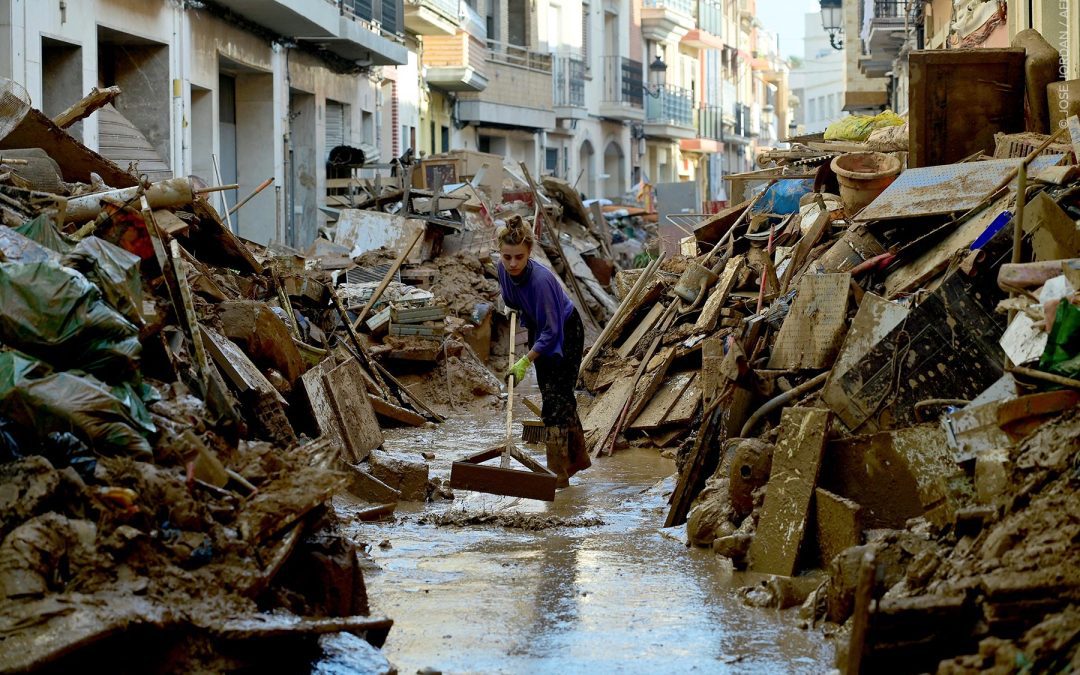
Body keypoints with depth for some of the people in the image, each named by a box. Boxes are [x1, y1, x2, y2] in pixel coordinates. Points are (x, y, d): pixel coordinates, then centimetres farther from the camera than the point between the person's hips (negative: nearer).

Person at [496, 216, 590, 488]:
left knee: (555, 399, -11)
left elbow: (551, 332, -31)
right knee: (560, 396, 14)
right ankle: (578, 458, 26)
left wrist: (525, 362, -31)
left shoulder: (540, 279, -37)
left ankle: (558, 473, -11)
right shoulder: (504, 268, -17)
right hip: (540, 330, 7)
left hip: (565, 334, -7)